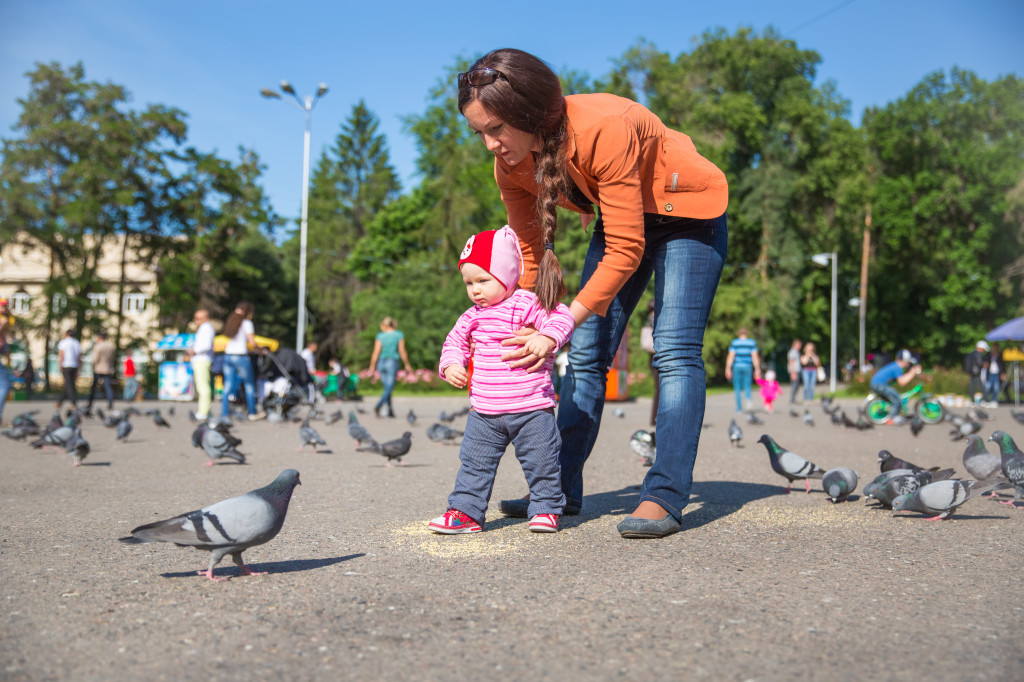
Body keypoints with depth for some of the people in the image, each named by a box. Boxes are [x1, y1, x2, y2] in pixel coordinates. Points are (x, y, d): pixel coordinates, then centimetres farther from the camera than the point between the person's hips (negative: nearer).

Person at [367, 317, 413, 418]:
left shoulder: (380, 336, -1)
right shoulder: (399, 335, -2)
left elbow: (376, 353, -3)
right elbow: (402, 352, -4)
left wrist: (372, 366, 5)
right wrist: (407, 365, 6)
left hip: (381, 362, 3)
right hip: (392, 362, -3)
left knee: (387, 388, 14)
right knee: (389, 388, -3)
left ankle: (389, 411, 15)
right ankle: (378, 407, -23)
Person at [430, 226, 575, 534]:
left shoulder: (527, 304, -9)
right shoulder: (473, 317, 9)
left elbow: (562, 317, -17)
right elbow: (455, 341, 20)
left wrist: (547, 338, -35)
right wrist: (451, 365, 2)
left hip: (532, 407, -5)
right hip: (484, 412, 5)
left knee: (541, 460, 4)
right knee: (474, 462, 6)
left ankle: (546, 508, 21)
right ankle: (465, 511, 16)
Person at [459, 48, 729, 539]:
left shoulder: (604, 129, -36)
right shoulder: (510, 164, -15)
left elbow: (625, 251, -34)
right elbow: (528, 255, -5)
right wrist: (518, 334, -12)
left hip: (687, 213, -6)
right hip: (622, 219, 6)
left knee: (675, 352, -17)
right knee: (586, 354, 1)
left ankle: (664, 497, -16)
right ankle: (562, 488, 9)